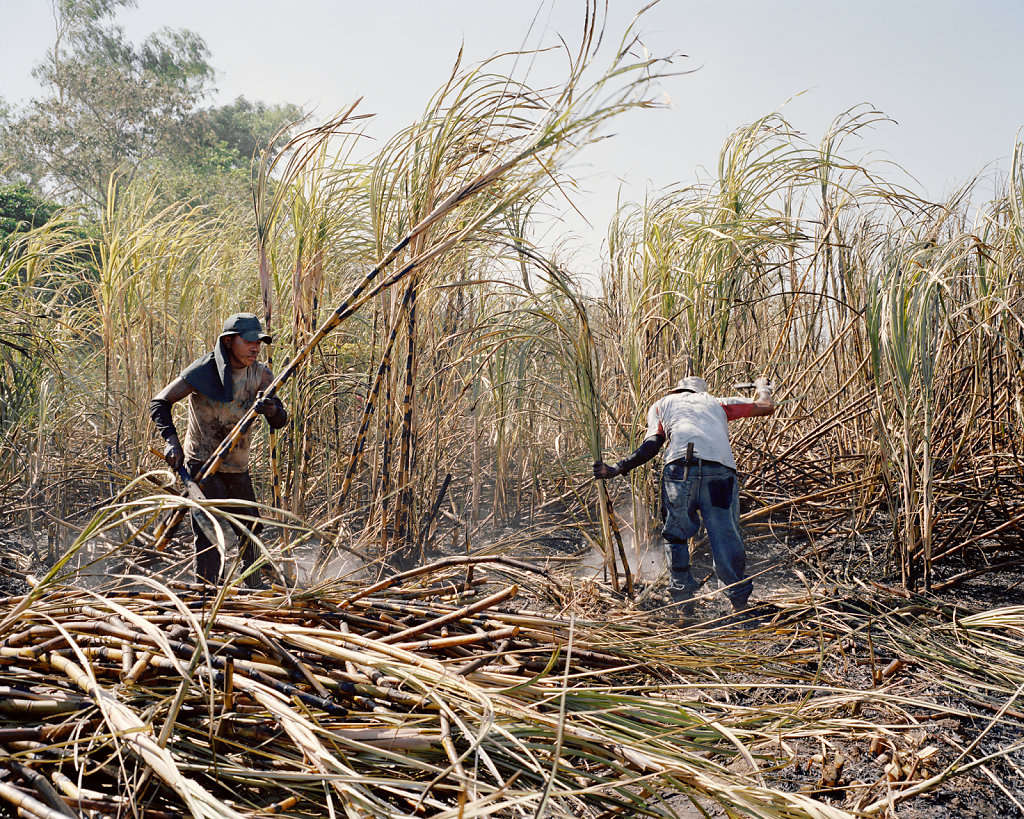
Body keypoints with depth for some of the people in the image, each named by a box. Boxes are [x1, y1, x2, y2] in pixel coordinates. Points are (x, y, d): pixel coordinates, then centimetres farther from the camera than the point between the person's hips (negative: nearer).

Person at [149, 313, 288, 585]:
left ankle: (253, 589, 35)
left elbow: (280, 422, -9)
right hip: (202, 466, -5)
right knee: (208, 531, -13)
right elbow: (159, 402, -8)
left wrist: (270, 410, -34)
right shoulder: (202, 371, -18)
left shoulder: (260, 374, -4)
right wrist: (172, 440, -23)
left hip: (238, 468, 6)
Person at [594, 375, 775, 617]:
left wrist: (617, 468, 12)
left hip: (681, 466, -1)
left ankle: (683, 599, 12)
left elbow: (652, 445, 12)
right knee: (726, 536, 8)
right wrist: (762, 386, 62)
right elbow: (767, 406, 40)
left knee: (675, 535, 14)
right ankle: (740, 600, 10)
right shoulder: (717, 403, 35)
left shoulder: (662, 404, 30)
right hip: (721, 468, 1)